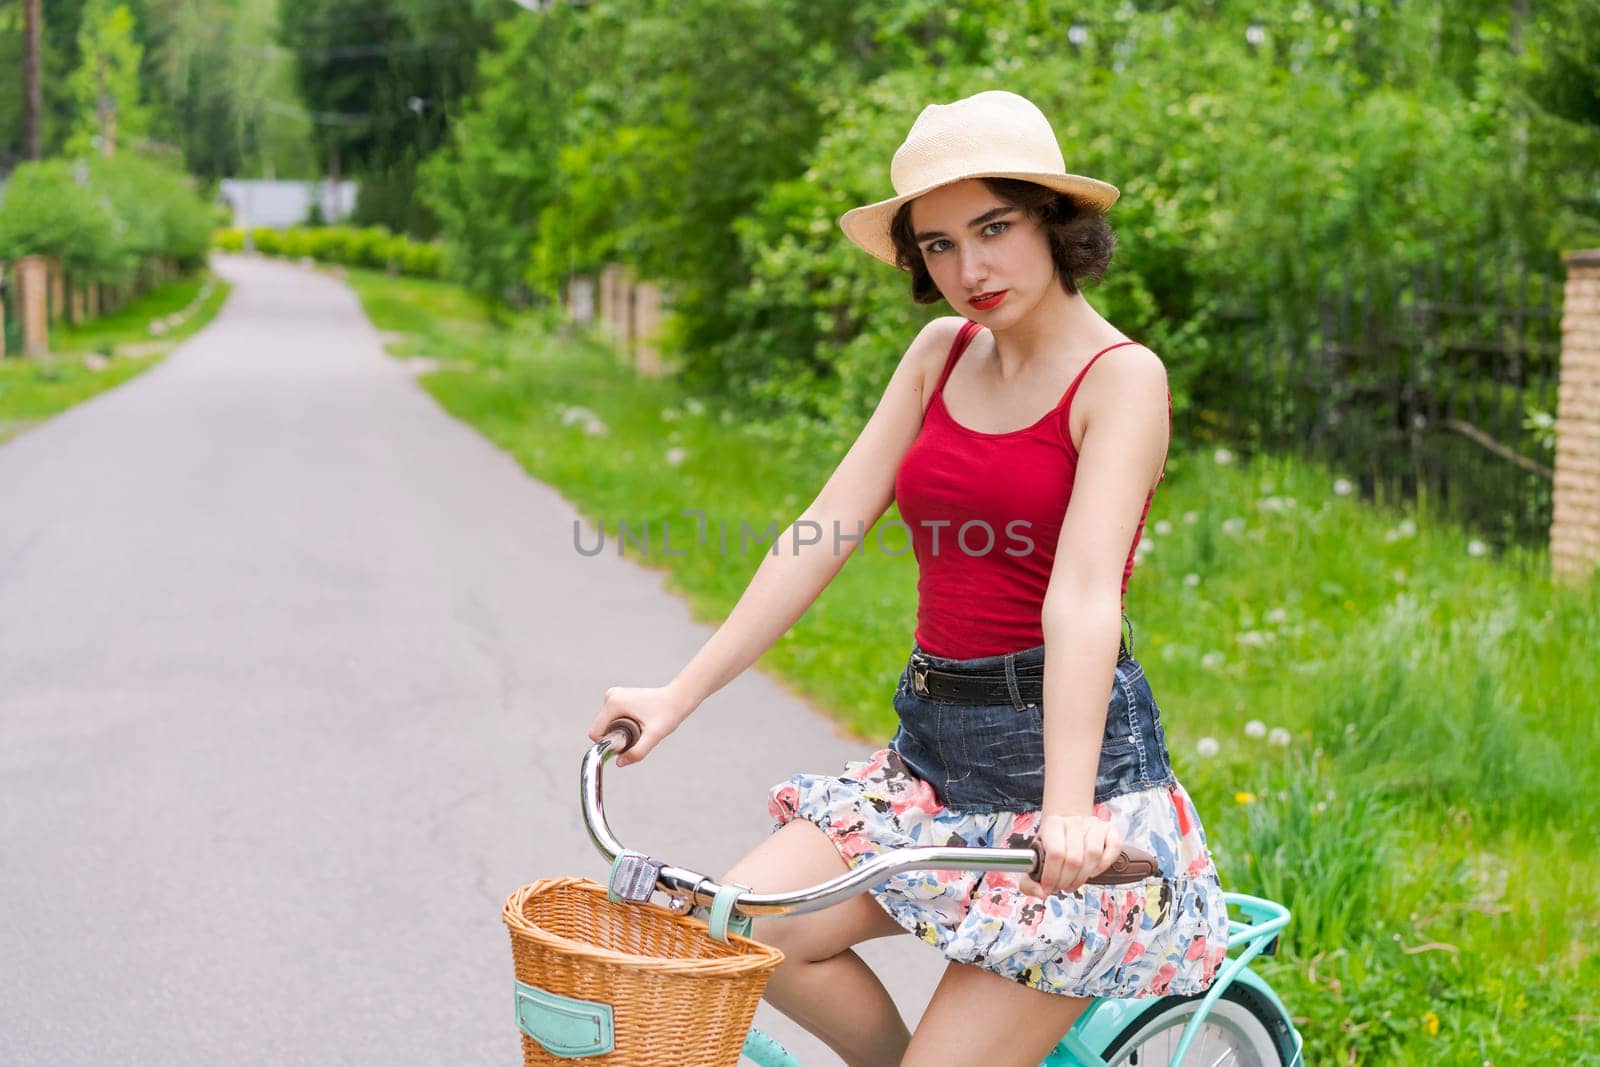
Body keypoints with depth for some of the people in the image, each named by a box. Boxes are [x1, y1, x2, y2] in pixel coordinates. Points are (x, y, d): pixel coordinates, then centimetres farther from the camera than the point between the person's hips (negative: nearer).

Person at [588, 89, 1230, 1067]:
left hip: (1071, 746, -6)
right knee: (744, 928, -9)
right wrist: (681, 693, 0)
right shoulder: (942, 353, 8)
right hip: (935, 748, 6)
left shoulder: (1121, 377, -10)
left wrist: (1068, 808, -34)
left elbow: (1082, 594, -24)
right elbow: (828, 528, 5)